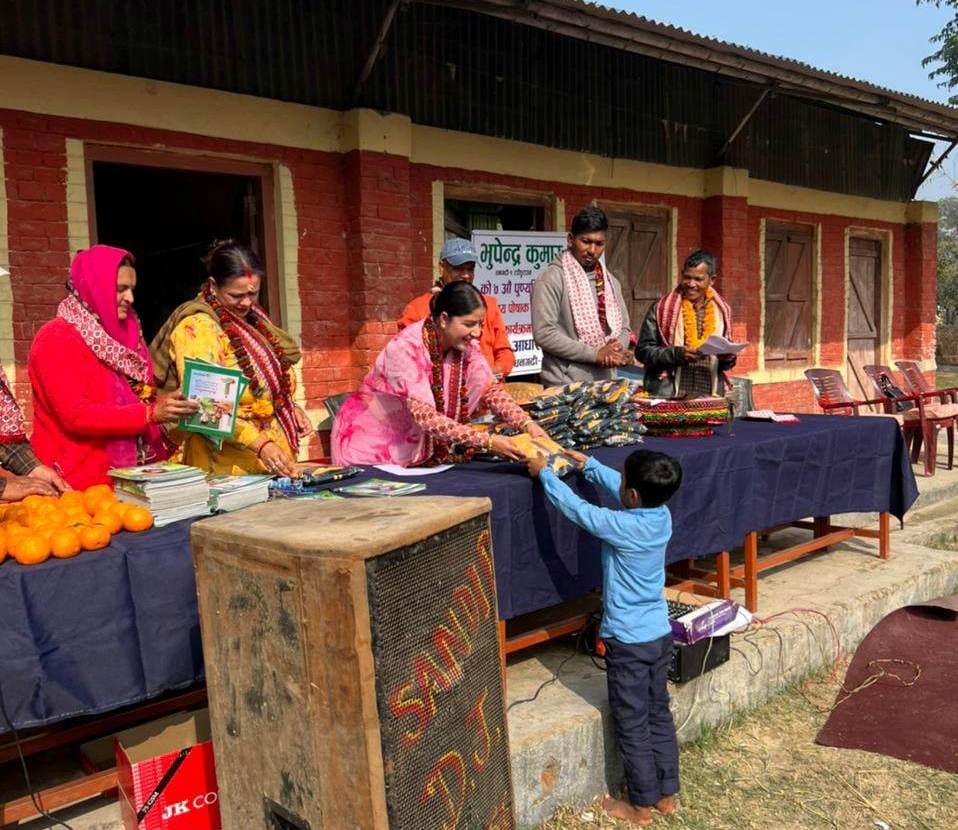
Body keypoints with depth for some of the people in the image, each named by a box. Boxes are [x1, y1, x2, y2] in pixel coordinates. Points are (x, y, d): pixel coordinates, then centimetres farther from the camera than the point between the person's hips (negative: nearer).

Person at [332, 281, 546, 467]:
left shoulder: (466, 346, -9)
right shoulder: (406, 348, -28)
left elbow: (491, 390, -6)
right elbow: (426, 417, -35)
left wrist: (527, 424, -23)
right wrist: (487, 442, -39)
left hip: (416, 445, 6)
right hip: (372, 445, -5)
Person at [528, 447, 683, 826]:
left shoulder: (621, 526, -25)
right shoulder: (662, 516, -5)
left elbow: (575, 507, -13)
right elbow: (620, 487, 11)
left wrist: (544, 472, 0)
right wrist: (587, 463, 17)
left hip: (628, 641, -7)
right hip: (660, 634, 7)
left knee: (632, 725, 8)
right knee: (659, 715, 19)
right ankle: (667, 794, 31)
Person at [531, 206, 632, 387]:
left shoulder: (610, 281, 12)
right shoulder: (552, 279, -9)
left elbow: (623, 326, 16)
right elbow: (543, 333, -18)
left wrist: (616, 352, -7)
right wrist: (594, 354, -18)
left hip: (606, 384, 6)